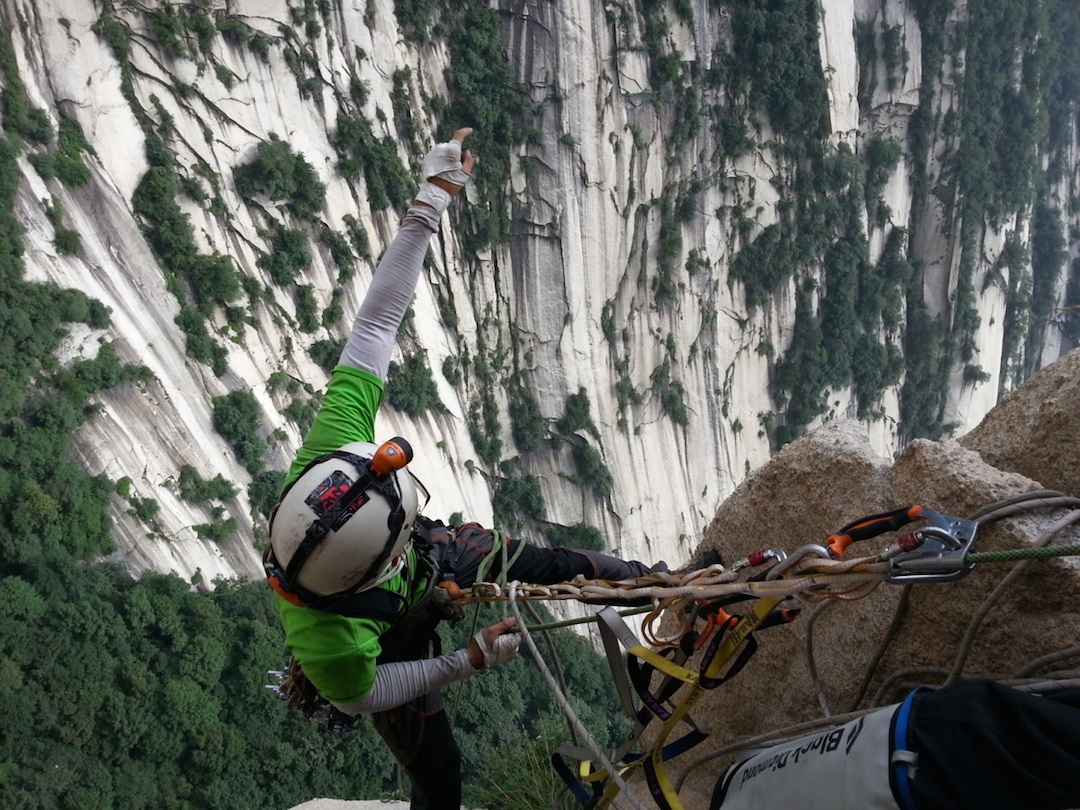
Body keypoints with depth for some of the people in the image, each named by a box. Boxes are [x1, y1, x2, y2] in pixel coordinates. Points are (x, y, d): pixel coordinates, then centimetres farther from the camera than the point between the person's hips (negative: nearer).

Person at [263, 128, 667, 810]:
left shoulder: (329, 457, -43)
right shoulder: (325, 646, -48)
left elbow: (376, 321, -37)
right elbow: (359, 696, -24)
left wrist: (432, 199, -37)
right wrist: (470, 663, -25)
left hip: (430, 559, 4)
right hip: (386, 644, -4)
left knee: (552, 565, 14)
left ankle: (652, 579, 44)